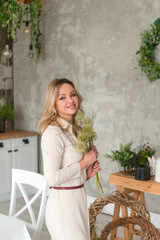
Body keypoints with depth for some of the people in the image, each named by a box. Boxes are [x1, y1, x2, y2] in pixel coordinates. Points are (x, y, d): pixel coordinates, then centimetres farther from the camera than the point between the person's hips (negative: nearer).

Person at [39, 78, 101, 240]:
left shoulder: (73, 129, 10)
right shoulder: (53, 132, -18)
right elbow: (52, 177, -24)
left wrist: (87, 173, 1)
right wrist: (84, 162, -15)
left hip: (78, 200, 9)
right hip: (63, 202, -9)